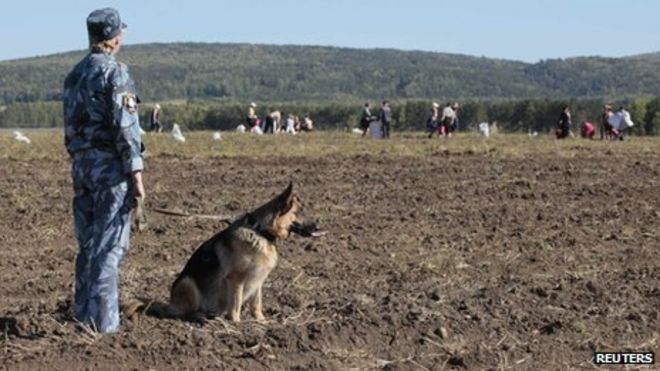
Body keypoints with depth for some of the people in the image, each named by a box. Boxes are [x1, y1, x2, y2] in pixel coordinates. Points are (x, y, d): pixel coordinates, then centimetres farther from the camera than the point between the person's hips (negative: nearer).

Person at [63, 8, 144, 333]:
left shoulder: (75, 74, 12)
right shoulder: (115, 73, -12)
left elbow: (71, 126, 15)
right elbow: (125, 127, -17)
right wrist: (136, 175, -14)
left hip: (81, 165, 8)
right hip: (110, 166, -8)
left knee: (87, 243, 13)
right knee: (109, 245, -5)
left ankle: (83, 315, 17)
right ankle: (102, 321, -6)